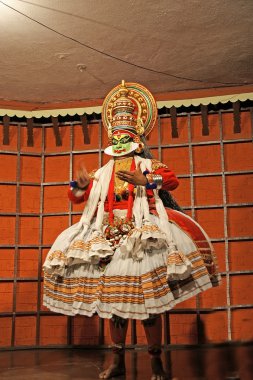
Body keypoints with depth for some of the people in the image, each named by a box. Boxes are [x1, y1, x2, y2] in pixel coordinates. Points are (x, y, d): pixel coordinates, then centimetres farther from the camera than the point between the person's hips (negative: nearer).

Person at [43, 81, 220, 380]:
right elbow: (77, 196, 15)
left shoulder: (148, 165, 10)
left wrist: (145, 181, -24)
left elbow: (172, 180, -9)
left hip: (143, 235, -4)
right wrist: (81, 185, -7)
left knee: (148, 299, -5)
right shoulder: (103, 172, 20)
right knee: (112, 299, 6)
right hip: (109, 238, 4)